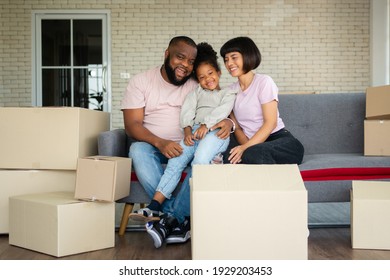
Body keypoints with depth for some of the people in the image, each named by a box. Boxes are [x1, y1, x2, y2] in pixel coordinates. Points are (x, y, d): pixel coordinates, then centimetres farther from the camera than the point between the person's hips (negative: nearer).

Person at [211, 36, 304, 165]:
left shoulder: (264, 81, -3)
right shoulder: (231, 90, 13)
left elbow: (270, 123, -11)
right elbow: (237, 126, 7)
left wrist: (246, 148, -20)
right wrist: (245, 146, -15)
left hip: (280, 139, -5)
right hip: (253, 144, 5)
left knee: (253, 154, -37)